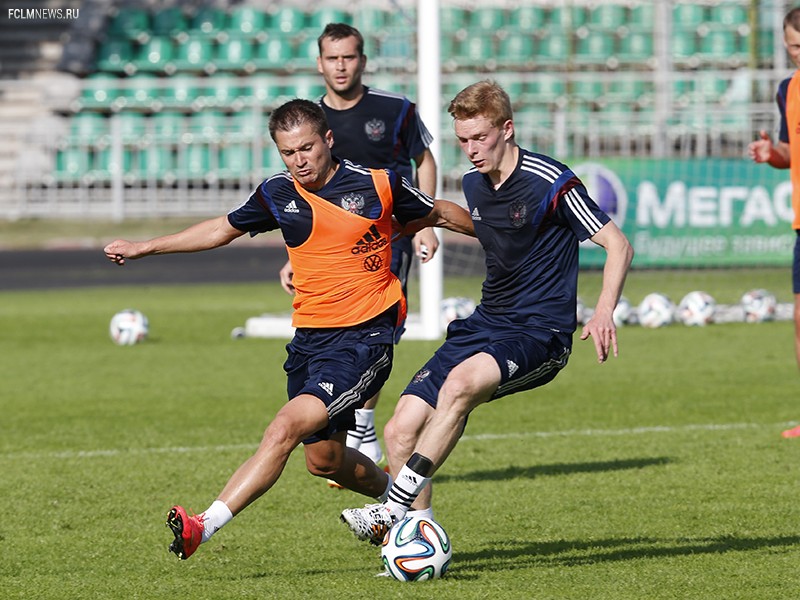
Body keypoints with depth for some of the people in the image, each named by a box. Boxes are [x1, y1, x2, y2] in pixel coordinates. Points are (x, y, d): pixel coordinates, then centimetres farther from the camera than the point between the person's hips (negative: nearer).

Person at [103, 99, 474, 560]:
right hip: (310, 336, 6)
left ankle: (205, 526, -29)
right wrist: (143, 248, 21)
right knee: (323, 459, 13)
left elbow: (438, 213, 12)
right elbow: (223, 229, 20)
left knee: (288, 428, -22)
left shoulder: (379, 185, -6)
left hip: (365, 336, -6)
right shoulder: (279, 195, 4)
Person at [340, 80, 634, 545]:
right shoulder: (474, 184, 10)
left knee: (462, 382, -36)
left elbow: (619, 246, -13)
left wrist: (604, 312, -27)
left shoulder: (550, 183, -12)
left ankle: (396, 507, -35)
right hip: (486, 326, 8)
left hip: (541, 333, -8)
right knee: (401, 430, -8)